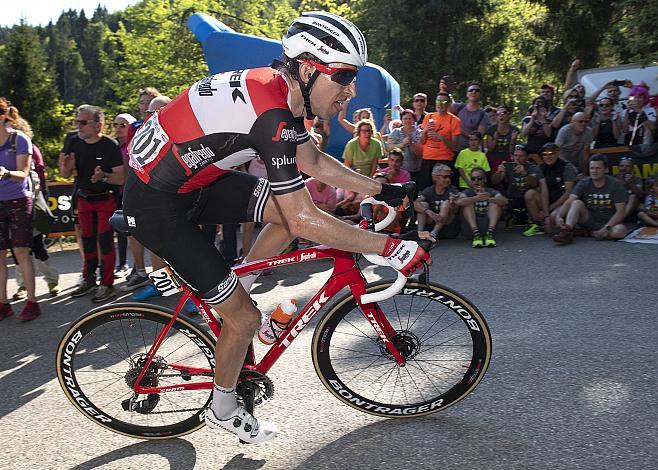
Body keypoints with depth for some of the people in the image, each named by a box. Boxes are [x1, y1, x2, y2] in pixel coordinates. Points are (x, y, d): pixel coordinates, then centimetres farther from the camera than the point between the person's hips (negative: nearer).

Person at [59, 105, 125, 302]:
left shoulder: (110, 145, -18)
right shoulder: (75, 143, -2)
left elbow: (121, 178, -19)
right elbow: (66, 175, 5)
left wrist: (103, 176, -37)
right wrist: (65, 166, -17)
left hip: (106, 199, -5)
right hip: (84, 199, 5)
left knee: (105, 239, -8)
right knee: (87, 240, 12)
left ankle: (107, 284, 0)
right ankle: (89, 279, 26)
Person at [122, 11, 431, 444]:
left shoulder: (280, 90, -1)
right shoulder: (272, 114, -29)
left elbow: (313, 161, 13)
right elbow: (304, 222, -29)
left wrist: (380, 189, 12)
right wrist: (391, 247, -24)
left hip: (193, 179, 9)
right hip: (156, 204, -8)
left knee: (291, 204, 1)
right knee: (246, 317, -3)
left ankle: (230, 295, 16)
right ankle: (223, 411, 23)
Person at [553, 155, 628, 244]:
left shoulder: (615, 184, -6)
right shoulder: (583, 183, -2)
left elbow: (620, 211, -12)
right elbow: (569, 202, -17)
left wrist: (607, 228, -26)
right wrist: (559, 216, -37)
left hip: (609, 223, -1)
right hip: (589, 221, 1)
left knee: (621, 231, -34)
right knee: (577, 203, -24)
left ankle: (590, 234, -16)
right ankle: (567, 232, -42)